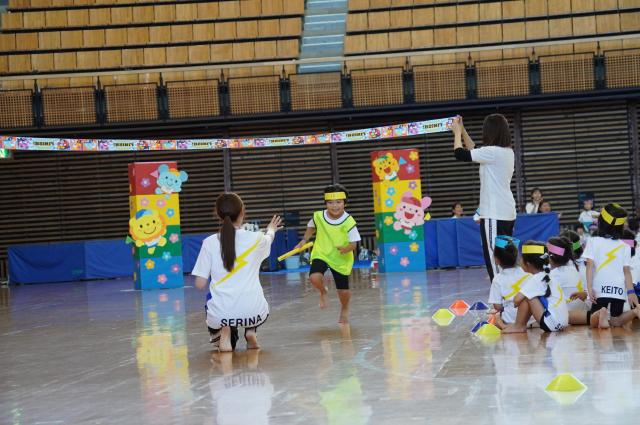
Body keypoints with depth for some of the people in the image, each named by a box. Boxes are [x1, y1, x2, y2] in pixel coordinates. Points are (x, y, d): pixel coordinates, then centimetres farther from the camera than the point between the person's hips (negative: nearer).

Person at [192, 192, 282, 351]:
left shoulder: (209, 243, -5)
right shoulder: (256, 239, -1)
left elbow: (200, 284, 0)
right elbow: (268, 239, 26)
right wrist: (271, 230, 51)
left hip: (221, 315, -2)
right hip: (254, 313, 2)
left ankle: (223, 335, 5)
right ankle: (250, 332, 11)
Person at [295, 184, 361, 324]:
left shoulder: (349, 222, -19)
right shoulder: (318, 216, -10)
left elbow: (353, 243, -15)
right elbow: (311, 227, 14)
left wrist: (346, 249, -35)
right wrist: (304, 241, 8)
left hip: (341, 259, -1)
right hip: (321, 254, 1)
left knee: (343, 290, 7)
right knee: (314, 277, -28)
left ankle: (344, 311, 44)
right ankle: (323, 292, 10)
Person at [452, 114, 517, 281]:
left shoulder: (493, 152, -16)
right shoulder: (507, 151, 12)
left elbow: (460, 154, -12)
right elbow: (474, 152, 25)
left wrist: (457, 132, 3)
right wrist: (462, 130, 26)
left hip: (494, 215, -9)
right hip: (507, 213, 9)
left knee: (494, 260, -8)